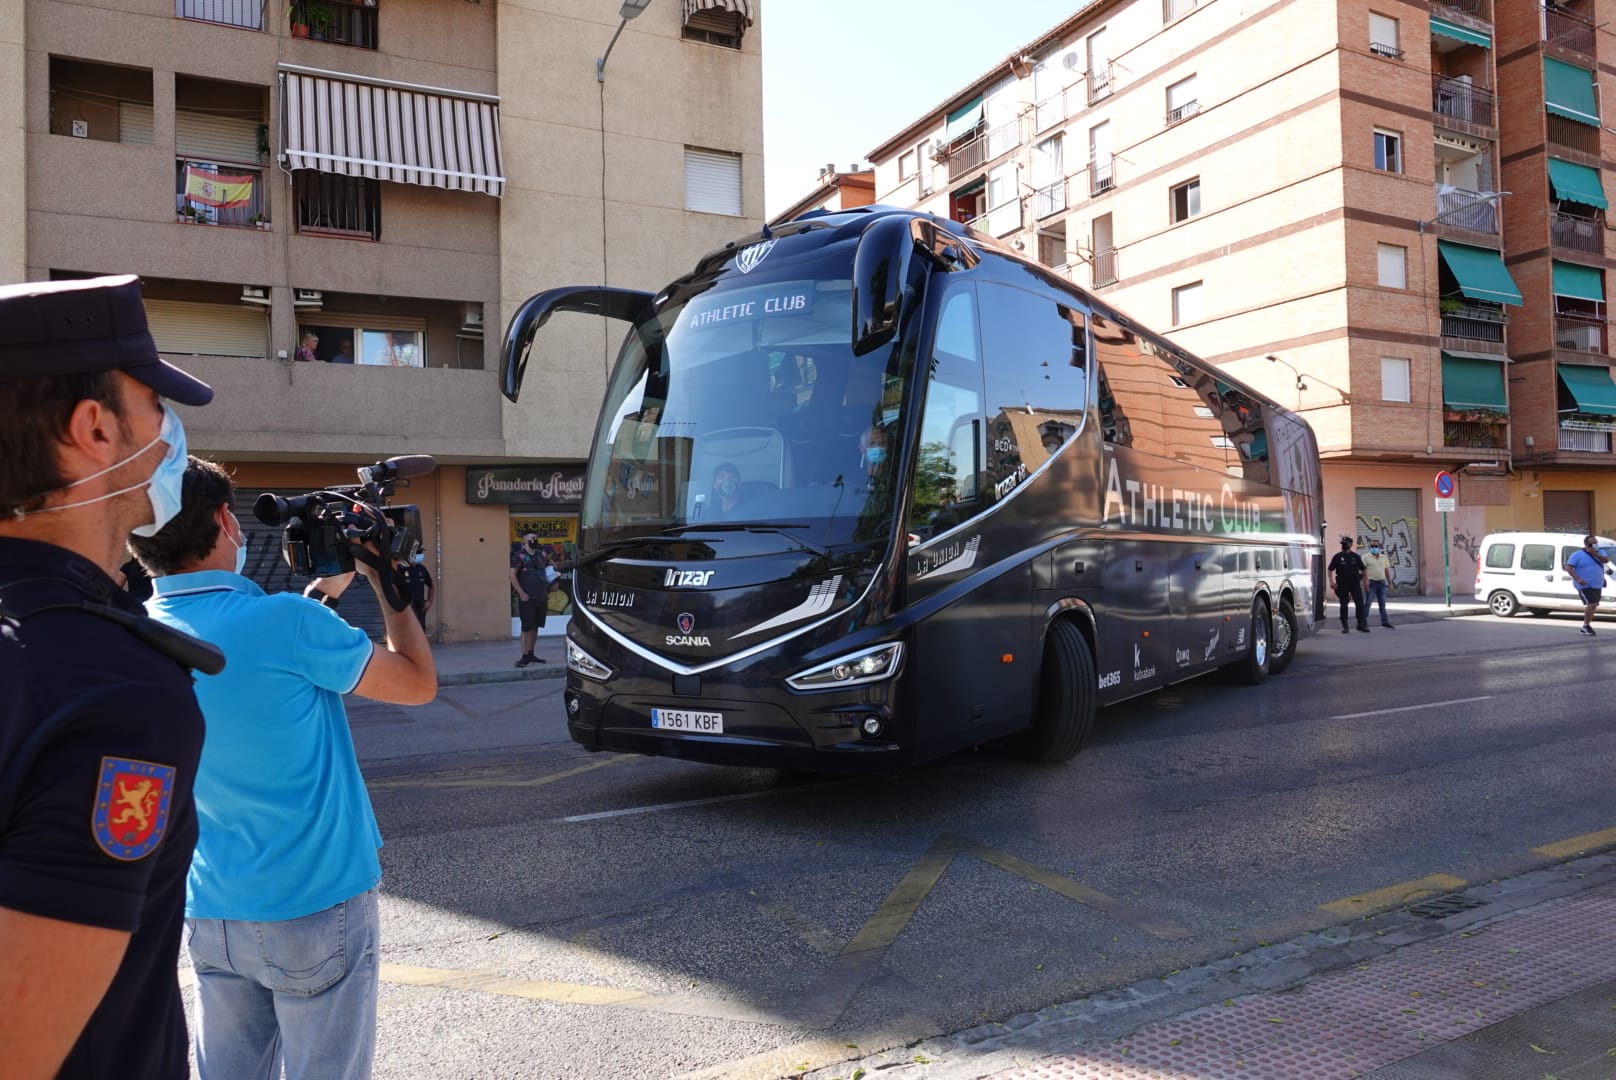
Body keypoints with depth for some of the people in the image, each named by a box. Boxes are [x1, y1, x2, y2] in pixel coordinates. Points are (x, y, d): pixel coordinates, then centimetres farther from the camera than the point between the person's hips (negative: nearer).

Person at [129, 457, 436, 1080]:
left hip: (209, 912, 6)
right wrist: (385, 577, -1)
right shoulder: (284, 622, -22)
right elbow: (419, 684, -9)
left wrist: (320, 589, 11)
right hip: (316, 908, -6)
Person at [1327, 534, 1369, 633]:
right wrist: (1331, 582, -9)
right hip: (1342, 584, -1)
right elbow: (1330, 569, 2)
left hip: (1355, 583, 1)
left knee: (1360, 604, -2)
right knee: (1343, 605, 3)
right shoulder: (1337, 557, 2)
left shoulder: (1356, 556, 8)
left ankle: (1361, 624, 7)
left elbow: (1363, 569, 14)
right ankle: (1344, 626, 10)